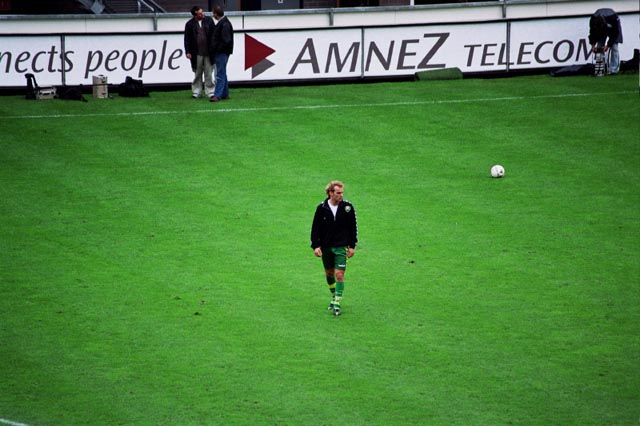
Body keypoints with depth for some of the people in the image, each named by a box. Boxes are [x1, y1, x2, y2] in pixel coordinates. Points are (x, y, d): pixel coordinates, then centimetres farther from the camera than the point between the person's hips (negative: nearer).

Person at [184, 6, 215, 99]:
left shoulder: (209, 20, 5)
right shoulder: (189, 24, 1)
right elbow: (187, 39, 3)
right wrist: (188, 52, -5)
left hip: (208, 52, 1)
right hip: (197, 53, -1)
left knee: (209, 74, 2)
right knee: (197, 74, 8)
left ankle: (210, 92, 7)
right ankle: (196, 92, 16)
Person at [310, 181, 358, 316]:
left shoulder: (348, 207, -6)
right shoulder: (322, 208, -5)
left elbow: (353, 227, 3)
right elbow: (315, 228, 0)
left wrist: (352, 246, 1)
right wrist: (315, 246, -7)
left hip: (341, 246, -2)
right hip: (326, 247, 2)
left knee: (339, 274, -10)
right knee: (329, 273, 14)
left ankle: (337, 304, -5)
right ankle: (334, 296, 36)